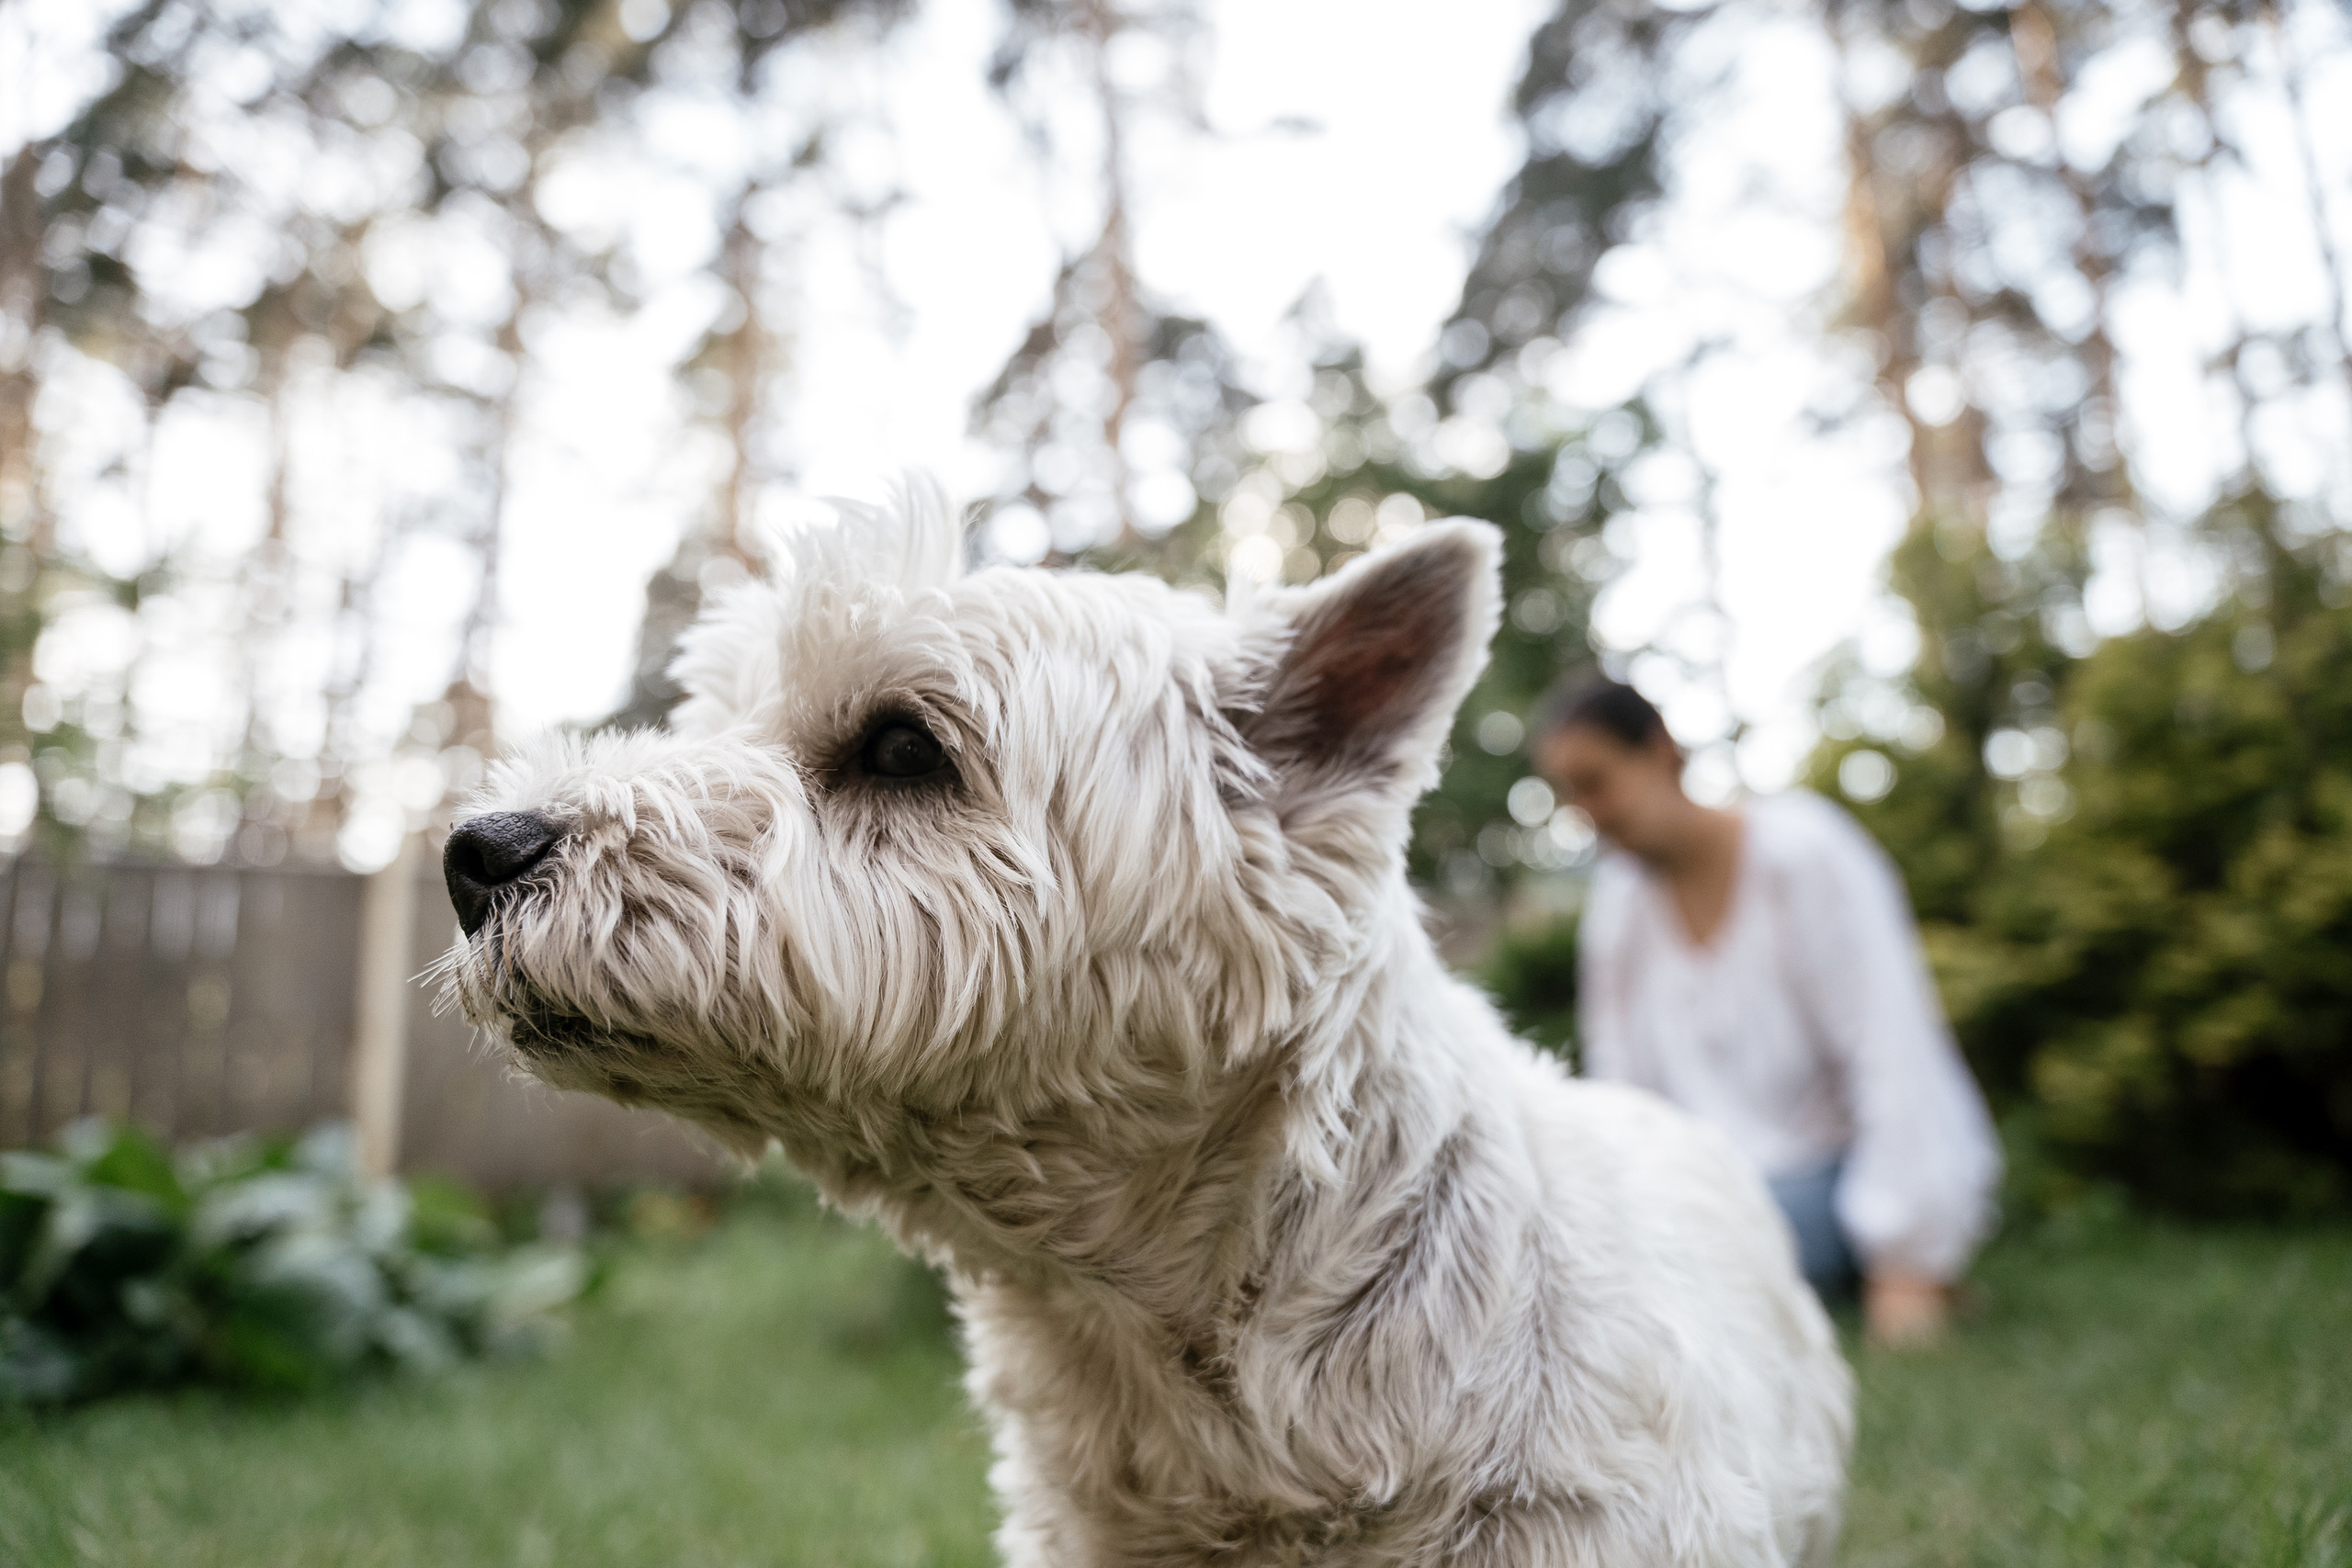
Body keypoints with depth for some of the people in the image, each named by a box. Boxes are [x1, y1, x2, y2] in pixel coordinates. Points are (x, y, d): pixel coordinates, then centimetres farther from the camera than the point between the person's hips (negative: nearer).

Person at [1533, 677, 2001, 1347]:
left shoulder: (1802, 851, -14)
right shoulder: (1617, 902, 4)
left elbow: (1893, 1057, -17)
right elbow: (1627, 1089, 8)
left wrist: (1908, 1261, -20)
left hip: (1861, 1168, -6)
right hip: (1743, 1178, 7)